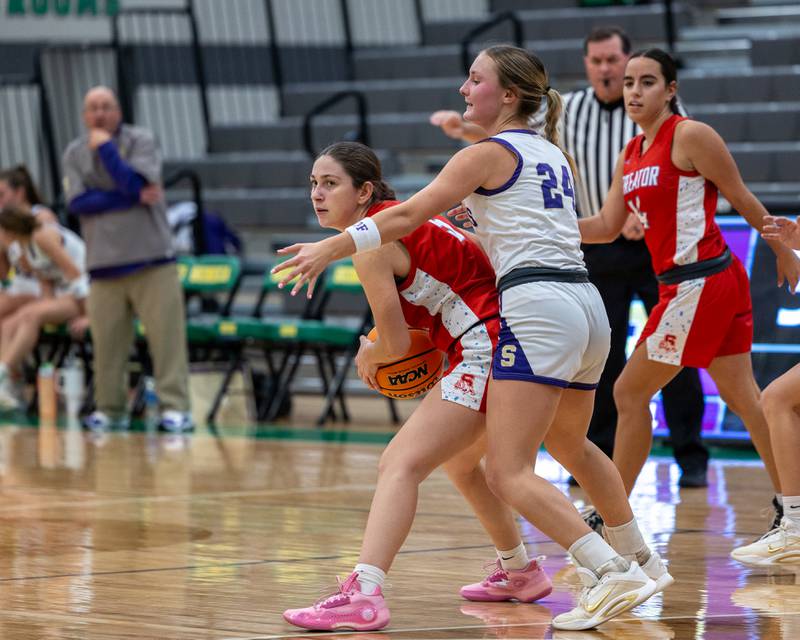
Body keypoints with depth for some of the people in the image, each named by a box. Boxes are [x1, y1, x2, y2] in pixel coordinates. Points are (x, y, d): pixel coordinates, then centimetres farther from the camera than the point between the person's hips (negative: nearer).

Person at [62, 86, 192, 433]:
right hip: (104, 264, 2)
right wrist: (133, 197, -11)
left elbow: (133, 183, -15)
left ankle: (175, 407, -7)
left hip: (151, 260, -2)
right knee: (106, 340, 0)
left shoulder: (141, 141, 1)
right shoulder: (74, 153, 7)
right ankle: (110, 409, 11)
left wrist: (105, 147, -10)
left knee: (166, 335, -8)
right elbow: (77, 202, -6)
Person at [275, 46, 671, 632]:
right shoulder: (553, 154, 21)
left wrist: (331, 248, -12)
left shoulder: (488, 154, -2)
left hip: (537, 307, -9)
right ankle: (641, 561, 42)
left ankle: (613, 574, -24)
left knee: (509, 474, -13)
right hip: (587, 305, 9)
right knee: (571, 445, 32)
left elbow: (409, 215, -11)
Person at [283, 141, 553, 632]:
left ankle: (364, 596, -33)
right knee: (459, 461, 31)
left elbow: (397, 343, -11)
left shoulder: (370, 242, -13)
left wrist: (369, 357, 12)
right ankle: (520, 572, 47)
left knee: (401, 465, -18)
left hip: (485, 351, -10)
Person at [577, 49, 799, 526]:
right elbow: (606, 228, 14)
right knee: (744, 398, 9)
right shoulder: (631, 155, 14)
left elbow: (741, 197, -5)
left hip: (700, 284, -9)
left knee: (631, 392, -2)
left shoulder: (690, 136, -11)